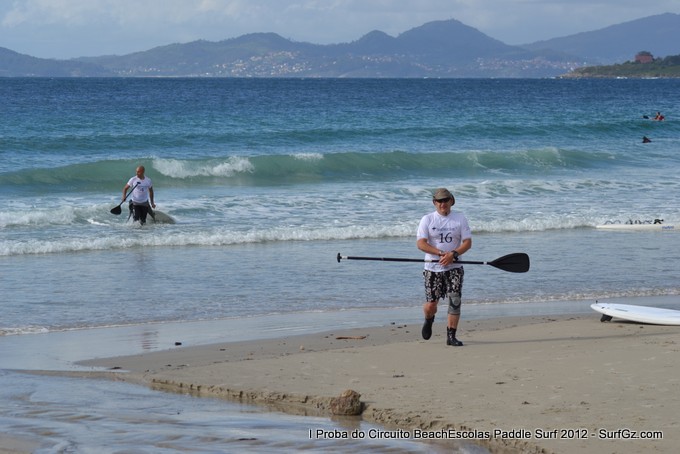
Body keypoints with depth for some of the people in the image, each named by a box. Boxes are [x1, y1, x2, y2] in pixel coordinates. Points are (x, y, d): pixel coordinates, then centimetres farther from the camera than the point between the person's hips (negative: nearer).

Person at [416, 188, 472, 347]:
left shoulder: (460, 219, 5)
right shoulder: (427, 219, 1)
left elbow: (467, 242, 0)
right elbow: (420, 243, -7)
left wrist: (453, 254, -18)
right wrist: (441, 253, -18)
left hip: (454, 267, 1)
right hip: (432, 268, -1)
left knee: (455, 301, -11)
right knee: (431, 305, -3)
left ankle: (451, 336, -3)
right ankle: (429, 320, 33)